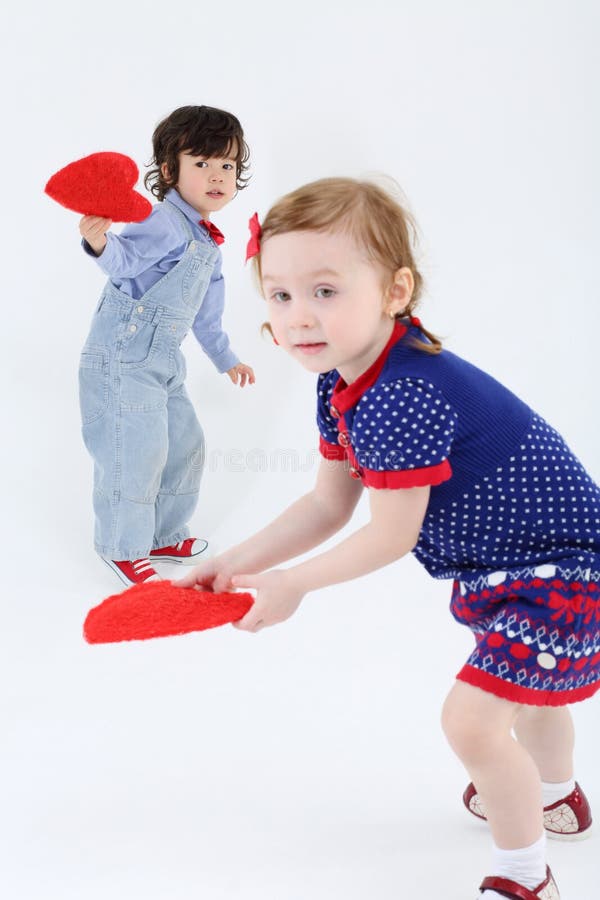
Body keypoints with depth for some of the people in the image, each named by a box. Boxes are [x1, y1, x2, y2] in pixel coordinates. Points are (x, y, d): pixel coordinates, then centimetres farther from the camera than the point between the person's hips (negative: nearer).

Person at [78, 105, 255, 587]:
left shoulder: (208, 243, 13)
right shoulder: (165, 223, -17)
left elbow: (204, 311, 25)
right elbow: (125, 260, -36)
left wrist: (225, 358, 33)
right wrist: (101, 243, -58)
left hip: (165, 360, 10)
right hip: (123, 357, -10)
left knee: (185, 443, 16)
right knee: (136, 451, -5)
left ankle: (164, 535, 33)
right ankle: (122, 548, 15)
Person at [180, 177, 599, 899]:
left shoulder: (396, 402, -35)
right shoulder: (342, 386, -4)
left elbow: (391, 536, -26)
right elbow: (327, 505, 4)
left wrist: (292, 584, -13)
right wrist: (236, 564, -1)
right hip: (520, 551, 11)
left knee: (471, 718, -12)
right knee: (527, 678, 31)